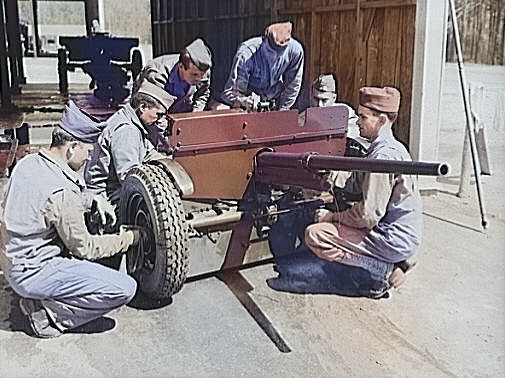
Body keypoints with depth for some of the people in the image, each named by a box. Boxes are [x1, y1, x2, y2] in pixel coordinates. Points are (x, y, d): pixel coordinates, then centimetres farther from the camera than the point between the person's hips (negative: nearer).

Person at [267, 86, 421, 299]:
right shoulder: (391, 148, 12)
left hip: (392, 240, -10)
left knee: (315, 235, -14)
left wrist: (332, 217, -8)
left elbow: (368, 216, -23)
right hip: (397, 235, 10)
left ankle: (381, 270, -7)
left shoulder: (384, 155, -21)